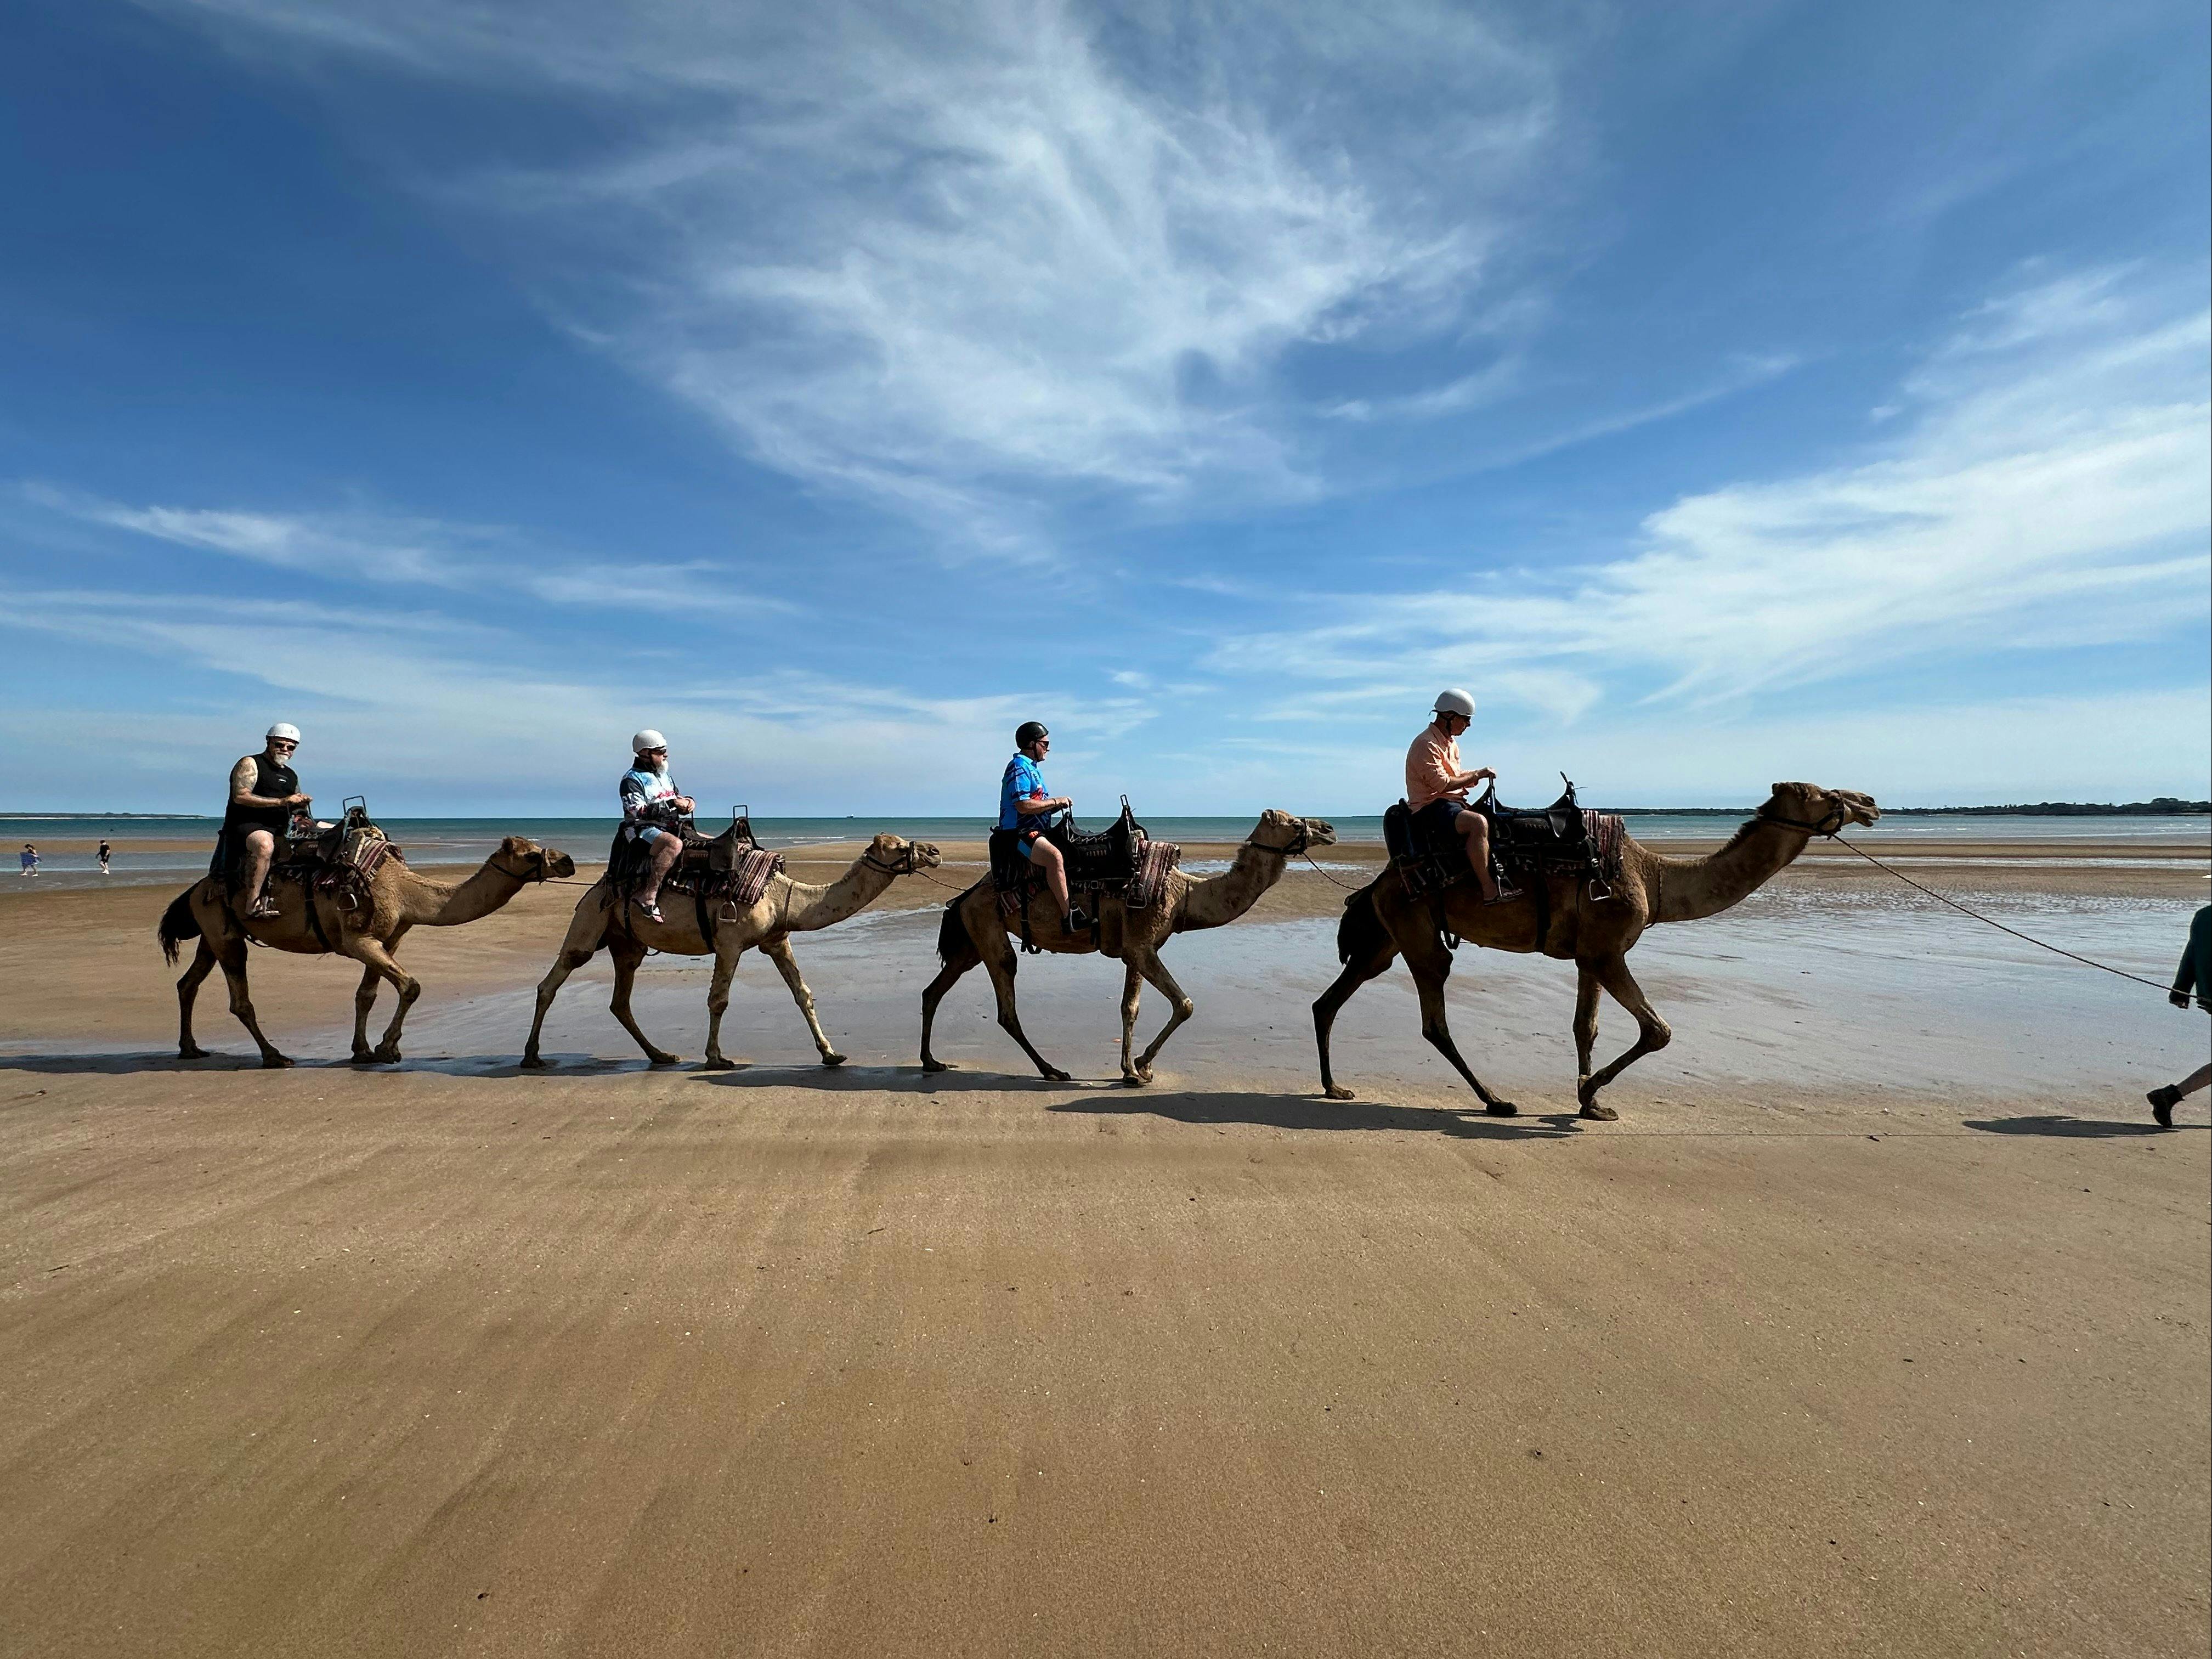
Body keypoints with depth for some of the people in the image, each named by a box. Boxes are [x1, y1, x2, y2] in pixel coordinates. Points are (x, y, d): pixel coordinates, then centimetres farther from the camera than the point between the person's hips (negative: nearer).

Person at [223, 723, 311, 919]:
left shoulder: (291, 775, 23)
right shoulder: (250, 764, 1)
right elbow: (241, 796, -16)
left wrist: (300, 804, 6)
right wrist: (281, 801, -20)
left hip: (279, 831, 9)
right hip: (246, 826, -8)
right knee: (264, 844, -40)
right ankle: (253, 906, -44)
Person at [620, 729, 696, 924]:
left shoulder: (664, 776, 21)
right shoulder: (632, 780, -7)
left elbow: (676, 798, 28)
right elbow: (637, 812, -19)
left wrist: (687, 801, 3)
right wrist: (672, 804, -21)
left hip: (670, 827, 9)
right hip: (643, 830, -9)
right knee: (674, 844, -39)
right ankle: (649, 896, -39)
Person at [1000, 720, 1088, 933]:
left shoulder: (1032, 768, 22)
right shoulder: (1019, 768, -10)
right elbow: (1023, 806, -22)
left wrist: (1057, 805, 4)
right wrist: (1056, 801, -12)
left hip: (1035, 831, 11)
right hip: (1019, 833, -11)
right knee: (1054, 856, -33)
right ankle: (1068, 916, -36)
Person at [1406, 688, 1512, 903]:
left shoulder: (1451, 742, 18)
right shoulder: (1426, 744, -15)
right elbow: (1441, 783, -22)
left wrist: (1475, 776, 1)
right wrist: (1476, 775, -13)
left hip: (1452, 803, 11)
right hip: (1430, 807, -11)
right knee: (1478, 823, -32)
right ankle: (1490, 891, -34)